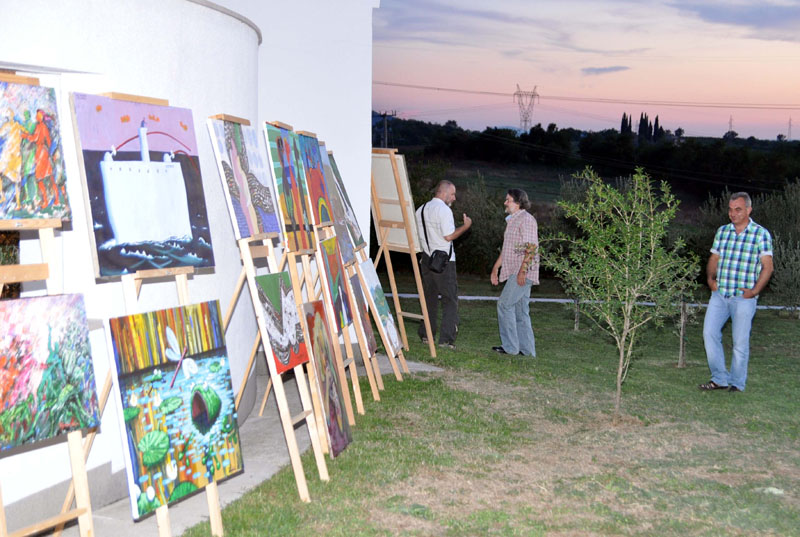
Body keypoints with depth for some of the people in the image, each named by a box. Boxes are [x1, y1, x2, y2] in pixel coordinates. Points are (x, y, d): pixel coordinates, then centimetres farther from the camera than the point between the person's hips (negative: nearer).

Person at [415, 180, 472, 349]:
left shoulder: (421, 209, 12)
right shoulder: (444, 209, -12)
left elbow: (418, 235, 15)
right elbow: (449, 236, -17)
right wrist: (465, 226, -6)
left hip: (426, 259, 7)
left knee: (429, 297, 15)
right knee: (450, 300, -2)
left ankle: (426, 335, 18)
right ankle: (446, 339, -6)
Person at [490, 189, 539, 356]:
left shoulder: (526, 219, -11)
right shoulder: (512, 220, 20)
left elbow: (531, 248, -18)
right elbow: (506, 248, 26)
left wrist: (522, 270, -24)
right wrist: (496, 267, 23)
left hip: (523, 272, -10)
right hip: (514, 272, 10)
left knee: (504, 304, -10)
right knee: (520, 310, 9)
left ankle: (510, 346, -5)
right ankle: (527, 349, 12)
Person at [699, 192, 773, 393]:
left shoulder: (761, 234, -2)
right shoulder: (722, 231, 11)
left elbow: (767, 266, -4)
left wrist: (755, 291, -12)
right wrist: (710, 278, -2)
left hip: (743, 297, -4)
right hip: (719, 294, 4)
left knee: (740, 341, 1)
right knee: (709, 333, -2)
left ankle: (737, 383, 15)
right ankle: (720, 378, 10)